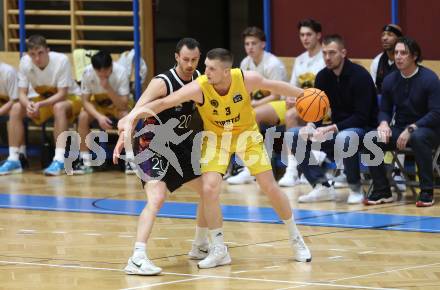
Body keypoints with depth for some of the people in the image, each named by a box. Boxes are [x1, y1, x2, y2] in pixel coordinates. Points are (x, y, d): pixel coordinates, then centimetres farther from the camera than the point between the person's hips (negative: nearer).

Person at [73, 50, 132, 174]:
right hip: (97, 104, 2)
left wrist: (108, 88, -43)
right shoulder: (88, 72, -26)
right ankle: (85, 161, -17)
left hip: (118, 103, -2)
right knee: (83, 117, -27)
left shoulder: (121, 72, -30)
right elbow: (86, 101, -20)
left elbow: (123, 105, -31)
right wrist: (99, 116, -36)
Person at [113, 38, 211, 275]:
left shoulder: (198, 79, 0)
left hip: (181, 146, 8)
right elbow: (138, 109, -35)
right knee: (157, 198, -26)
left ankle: (200, 247, 34)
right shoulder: (162, 83, -22)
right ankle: (137, 258, -32)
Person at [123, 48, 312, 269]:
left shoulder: (247, 79, -28)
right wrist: (133, 115, -47)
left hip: (246, 133, 0)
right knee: (209, 189, -16)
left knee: (270, 187, 0)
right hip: (216, 137, 0)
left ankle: (296, 239, 21)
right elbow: (164, 103, -33)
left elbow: (274, 86, -8)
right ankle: (219, 250, 0)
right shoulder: (199, 88, -31)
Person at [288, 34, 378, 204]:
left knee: (344, 138, -41)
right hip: (335, 129, 7)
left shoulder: (360, 76, -16)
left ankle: (355, 189, -18)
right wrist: (311, 126, -16)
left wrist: (332, 128, -30)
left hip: (361, 128, -7)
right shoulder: (323, 76, 3)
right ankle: (322, 186, -7)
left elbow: (361, 117, -20)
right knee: (295, 136, -9)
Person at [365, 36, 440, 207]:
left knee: (418, 138, -40)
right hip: (399, 129, 5)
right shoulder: (390, 80, 3)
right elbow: (385, 110, 10)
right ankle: (382, 191, -8)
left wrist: (411, 129, -27)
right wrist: (384, 123, -15)